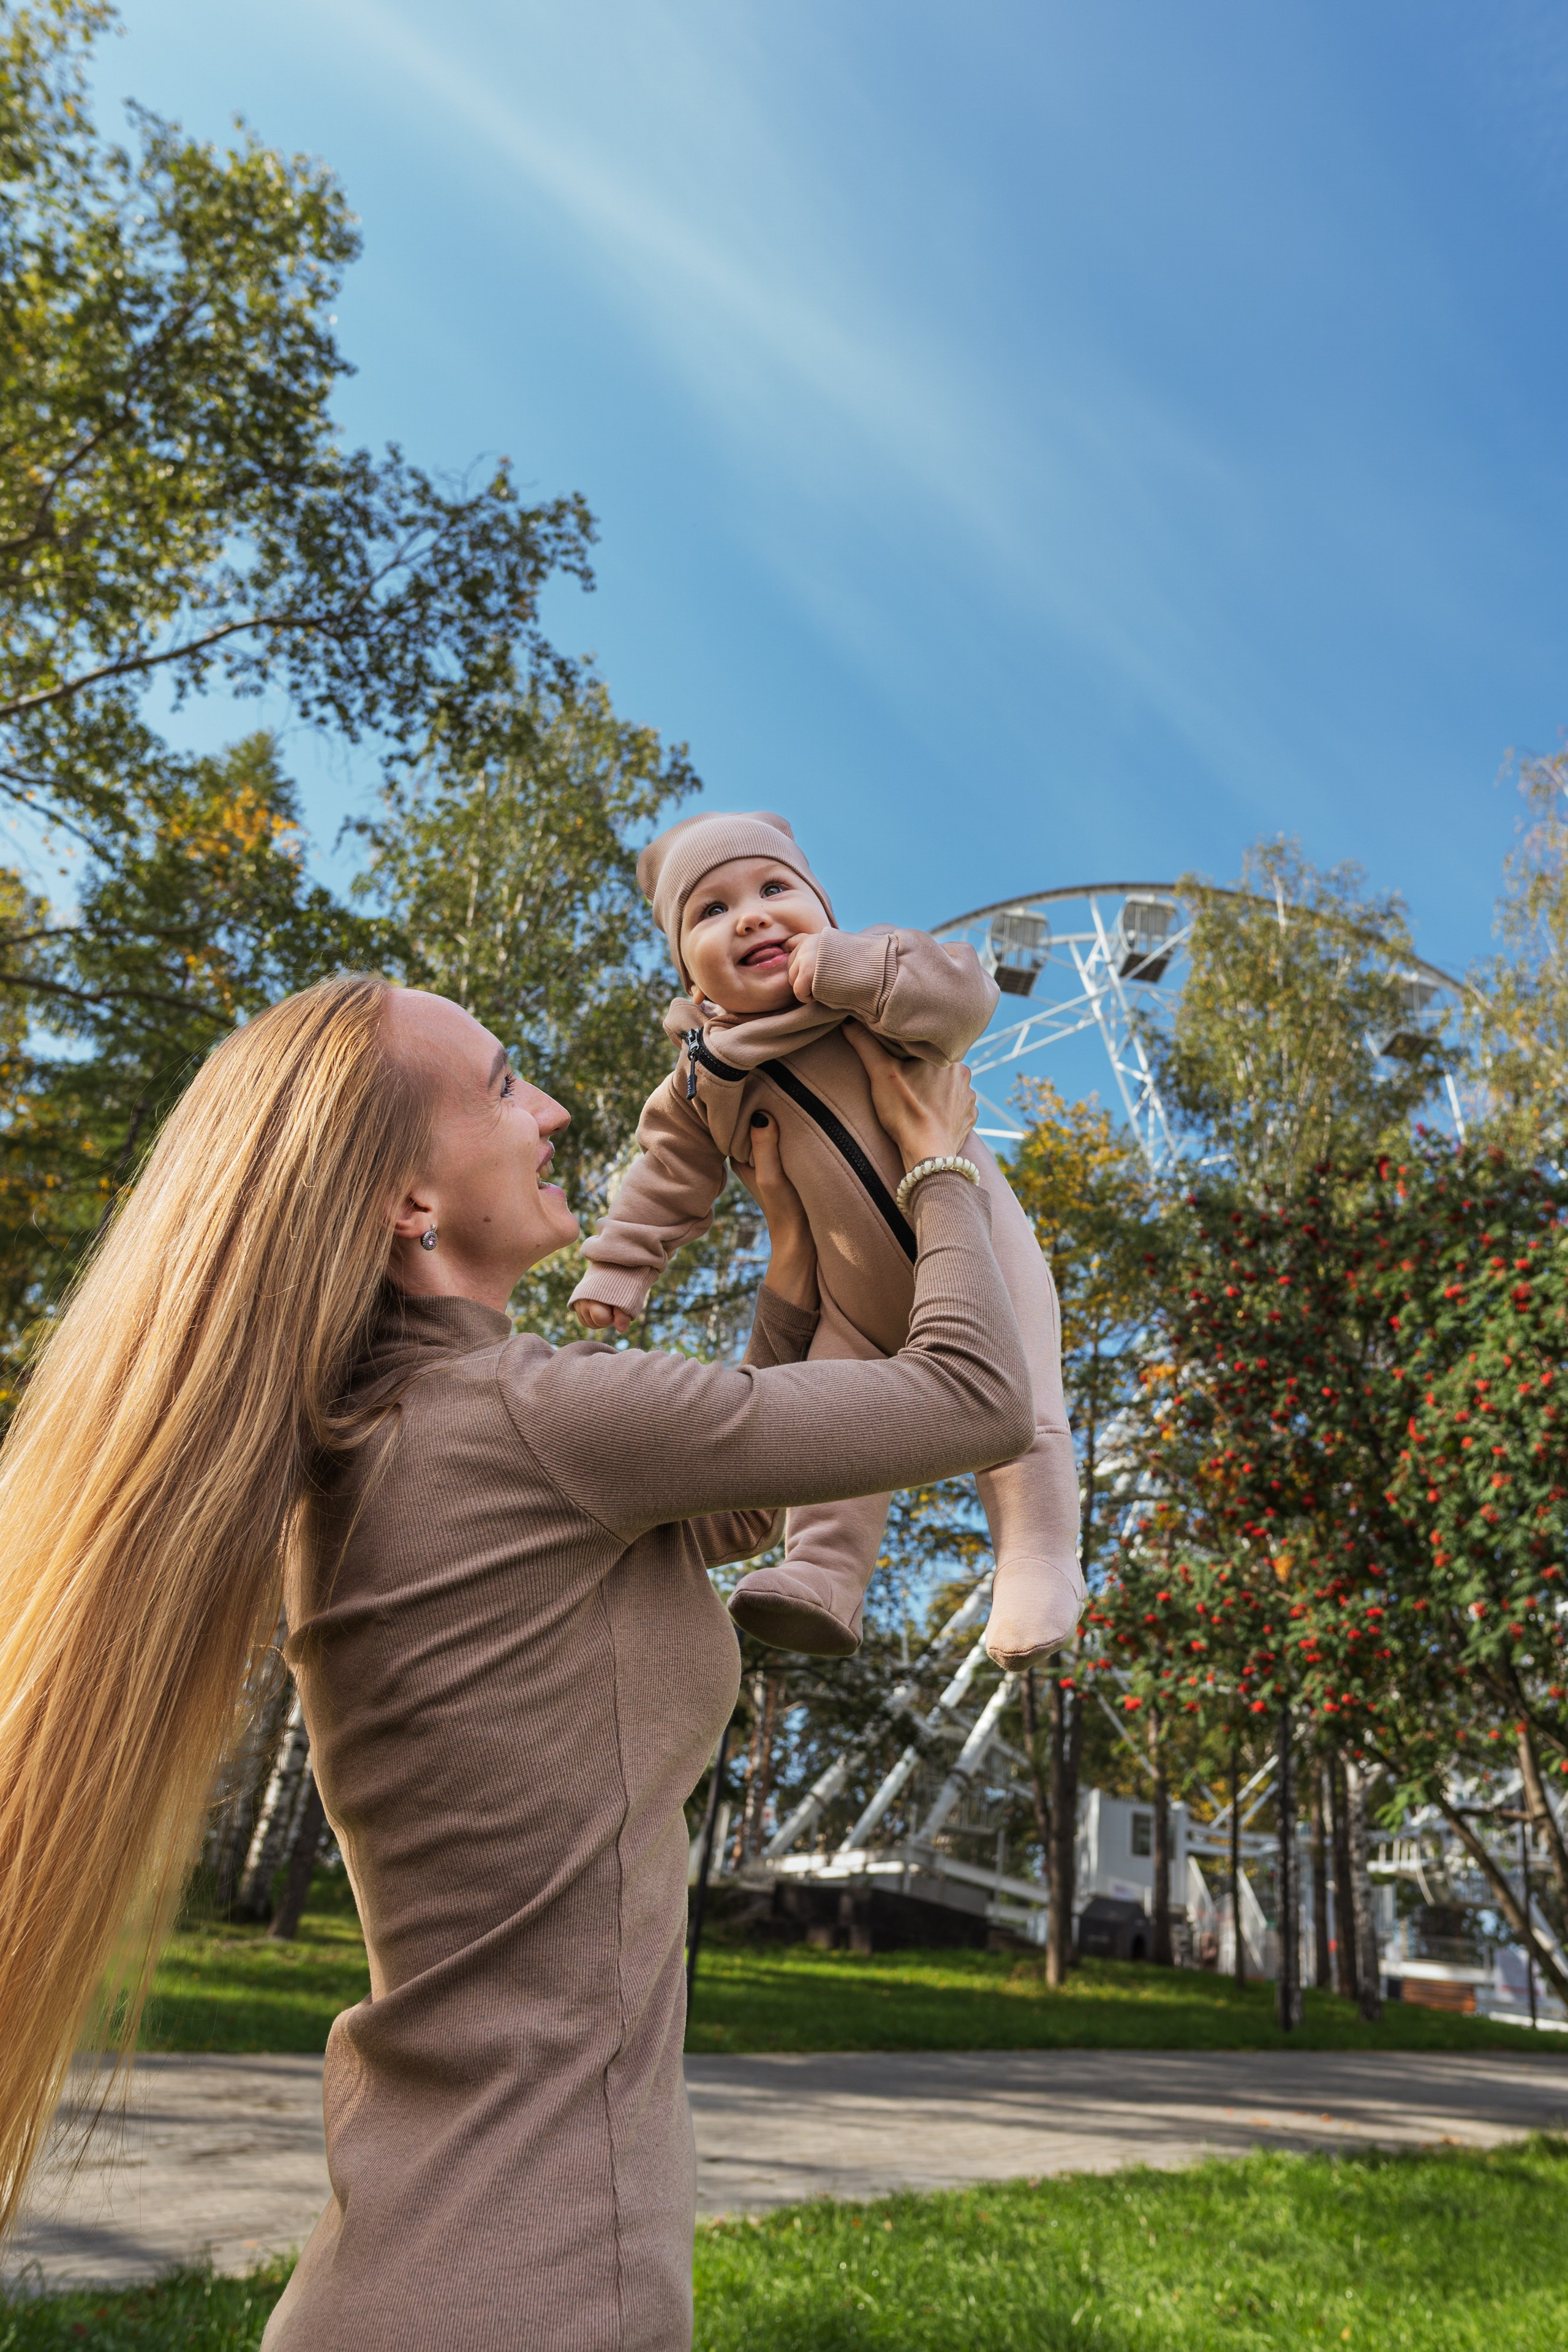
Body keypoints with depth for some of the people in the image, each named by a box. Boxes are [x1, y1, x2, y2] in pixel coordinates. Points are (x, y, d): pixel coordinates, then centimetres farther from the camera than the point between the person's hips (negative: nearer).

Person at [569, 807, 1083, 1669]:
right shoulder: (706, 1077, -2)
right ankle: (823, 1579, 6)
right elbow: (669, 1172, 10)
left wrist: (850, 964, -34)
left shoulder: (870, 987, -13)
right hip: (862, 1302, 4)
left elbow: (967, 994, -29)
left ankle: (1037, 1566, 6)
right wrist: (618, 1267, 9)